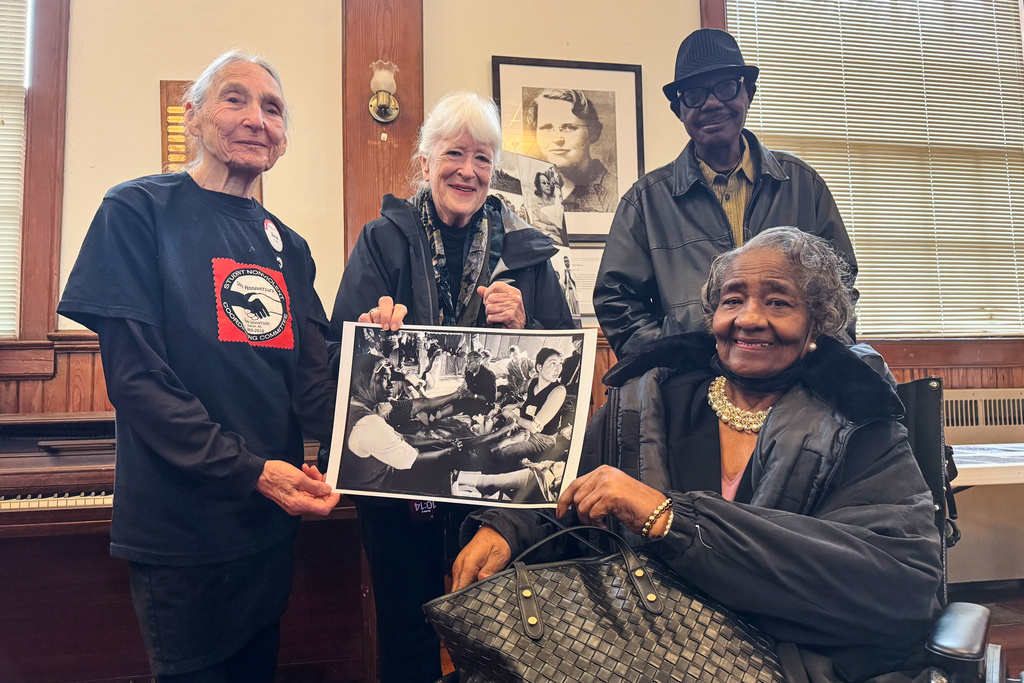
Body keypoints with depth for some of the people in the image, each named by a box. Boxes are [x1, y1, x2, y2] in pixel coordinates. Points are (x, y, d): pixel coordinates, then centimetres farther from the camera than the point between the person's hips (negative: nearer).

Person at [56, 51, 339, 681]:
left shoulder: (288, 246, 9)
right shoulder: (138, 211, -8)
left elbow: (309, 378, 3)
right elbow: (136, 374, -15)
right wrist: (248, 469, -24)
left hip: (272, 521, 6)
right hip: (181, 527, -5)